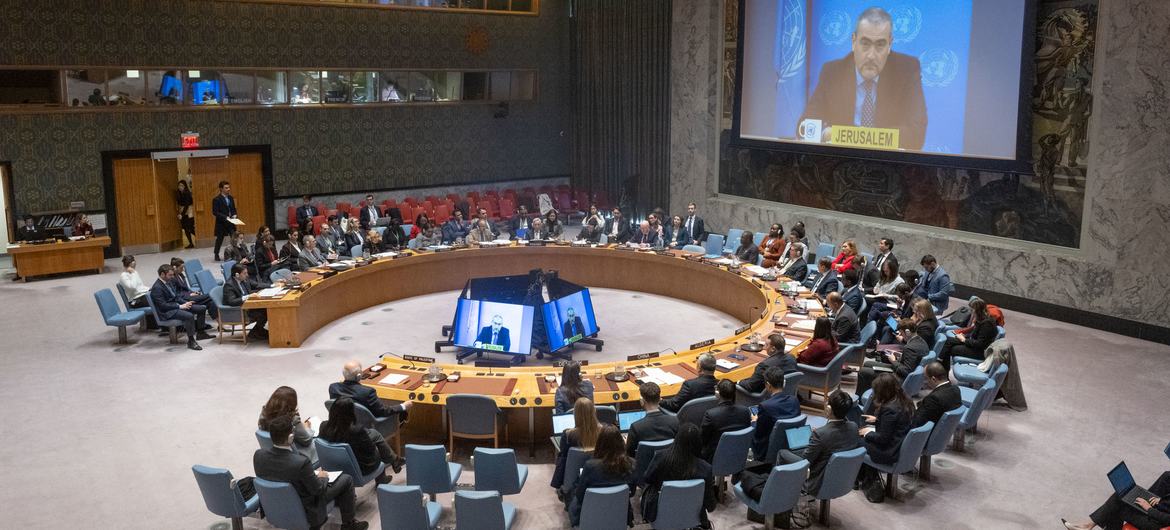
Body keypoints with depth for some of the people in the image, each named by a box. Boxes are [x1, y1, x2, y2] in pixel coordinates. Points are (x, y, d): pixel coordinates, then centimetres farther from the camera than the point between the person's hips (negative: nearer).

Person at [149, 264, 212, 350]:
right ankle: (191, 341, -24)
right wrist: (180, 306, -21)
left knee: (202, 308, 4)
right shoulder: (157, 288, -18)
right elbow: (163, 306, -22)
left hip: (176, 305, 10)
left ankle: (200, 333, 13)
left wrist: (185, 302, 0)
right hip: (167, 312, -10)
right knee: (189, 316, -34)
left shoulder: (167, 282, 10)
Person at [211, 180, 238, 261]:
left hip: (231, 222, 5)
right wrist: (225, 217, -20)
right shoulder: (217, 199, -10)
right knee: (219, 239, 6)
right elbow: (215, 212, -14)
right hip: (221, 223, -5)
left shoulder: (231, 198, 9)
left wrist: (234, 215, -3)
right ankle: (216, 255, 20)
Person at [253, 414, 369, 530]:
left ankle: (340, 500, 48)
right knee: (346, 479, 10)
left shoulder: (258, 455, -19)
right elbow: (317, 490, -21)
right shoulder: (301, 462, -36)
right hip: (305, 510, -6)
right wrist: (322, 477, 1)